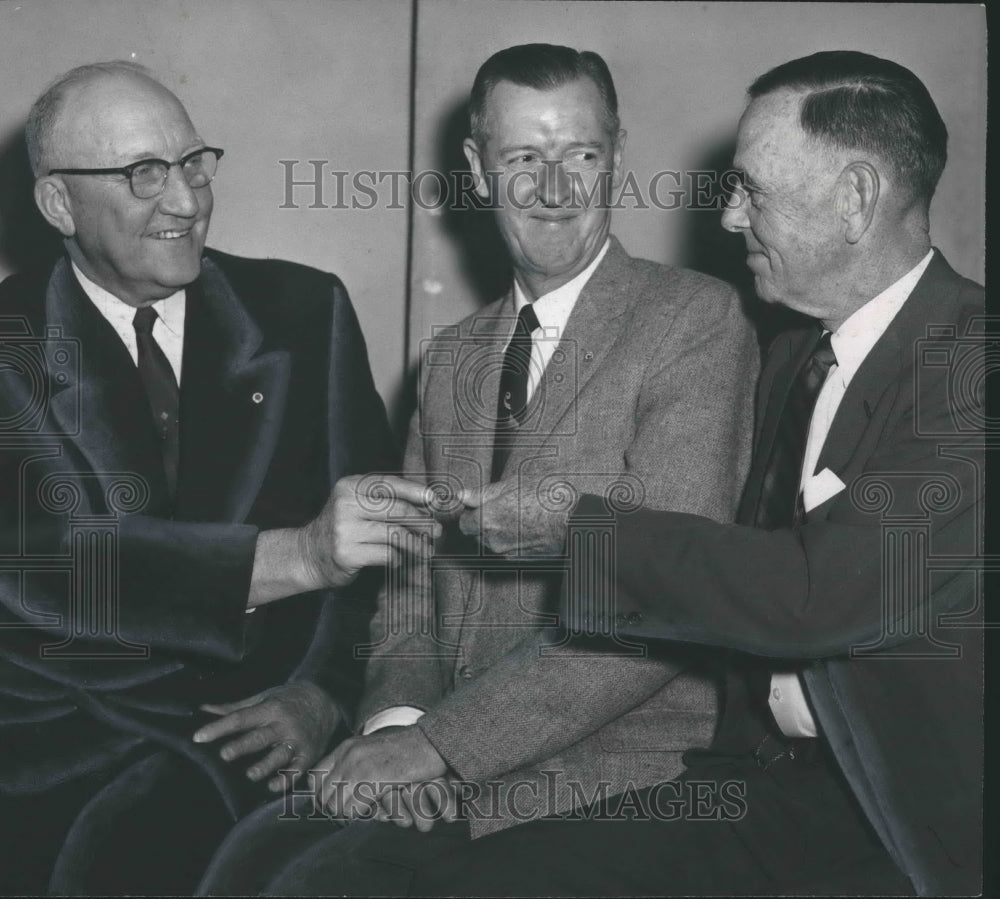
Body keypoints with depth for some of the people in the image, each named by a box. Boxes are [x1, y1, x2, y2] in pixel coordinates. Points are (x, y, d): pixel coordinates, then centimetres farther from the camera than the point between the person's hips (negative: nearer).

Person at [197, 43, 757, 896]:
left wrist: (438, 740, -17)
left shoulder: (698, 320, -6)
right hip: (444, 758, 6)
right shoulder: (452, 358, 18)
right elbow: (411, 580, 16)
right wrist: (395, 715, -7)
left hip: (611, 762, -5)